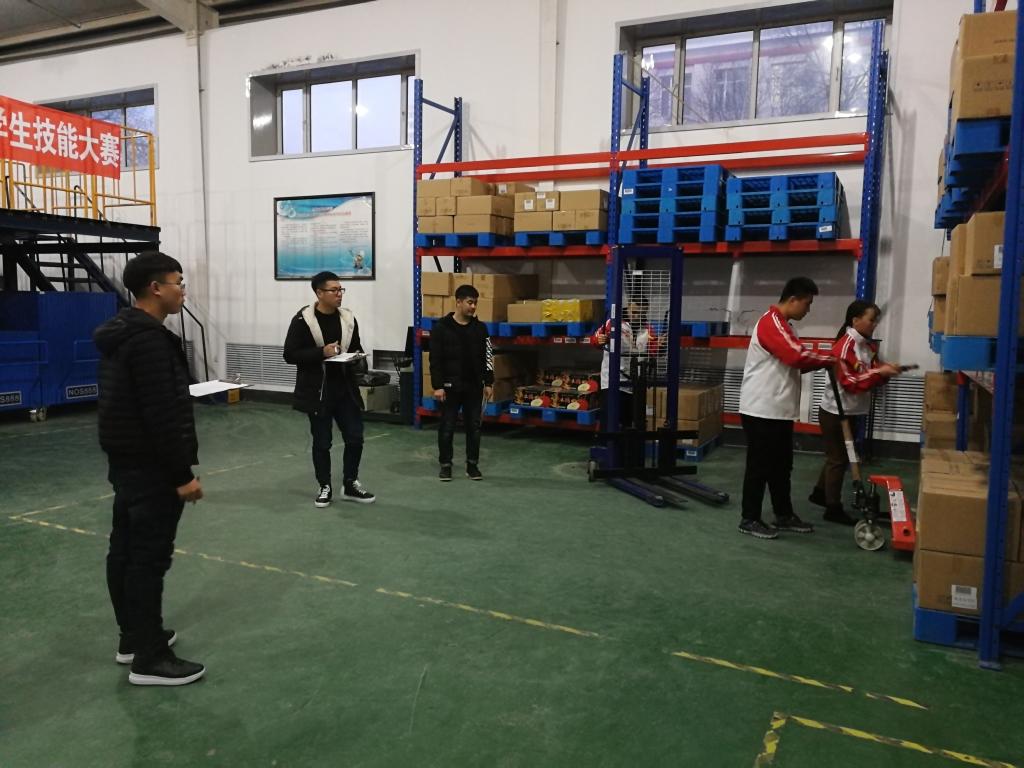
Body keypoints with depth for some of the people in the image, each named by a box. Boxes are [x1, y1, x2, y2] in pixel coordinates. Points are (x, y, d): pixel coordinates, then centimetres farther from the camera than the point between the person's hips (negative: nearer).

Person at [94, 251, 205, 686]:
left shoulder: (119, 333, 12)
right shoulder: (150, 340, -21)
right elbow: (164, 415, -25)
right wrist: (182, 474, -21)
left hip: (124, 460, 11)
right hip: (149, 466, -11)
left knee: (126, 550, 16)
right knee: (149, 557, -4)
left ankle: (133, 637, 29)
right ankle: (150, 659, 4)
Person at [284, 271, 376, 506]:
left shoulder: (348, 318, 5)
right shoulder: (303, 320, -10)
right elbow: (290, 354, -12)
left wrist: (358, 360, -6)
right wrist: (321, 352, -22)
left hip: (345, 389, 4)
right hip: (317, 392, -4)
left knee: (355, 438, 5)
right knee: (322, 442, 7)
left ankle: (350, 484, 24)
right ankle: (325, 487, 25)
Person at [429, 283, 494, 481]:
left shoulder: (480, 328, 4)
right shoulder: (441, 327, -6)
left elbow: (487, 358, 7)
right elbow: (435, 359, -8)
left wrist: (488, 383, 2)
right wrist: (437, 386, -12)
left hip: (474, 386, 3)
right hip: (450, 386, -3)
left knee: (474, 426, 7)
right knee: (447, 427, 4)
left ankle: (472, 464, 18)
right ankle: (445, 465, 16)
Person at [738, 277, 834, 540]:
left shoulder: (783, 325, 17)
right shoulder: (771, 322, -17)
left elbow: (792, 364, 17)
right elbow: (798, 356, -28)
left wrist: (822, 363, 1)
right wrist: (830, 360, -13)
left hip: (779, 411, 10)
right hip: (761, 410, -10)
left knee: (781, 466, 16)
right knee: (759, 467, -2)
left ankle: (784, 515, 27)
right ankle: (749, 520, 8)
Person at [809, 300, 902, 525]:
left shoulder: (867, 346, 7)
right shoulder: (844, 346, -20)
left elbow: (870, 377, 10)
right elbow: (850, 382, -24)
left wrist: (885, 371, -9)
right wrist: (879, 372, -28)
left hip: (853, 412, 9)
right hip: (836, 412, -9)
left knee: (838, 456, 19)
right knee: (838, 459, -1)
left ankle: (819, 493, 35)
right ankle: (833, 509, 8)